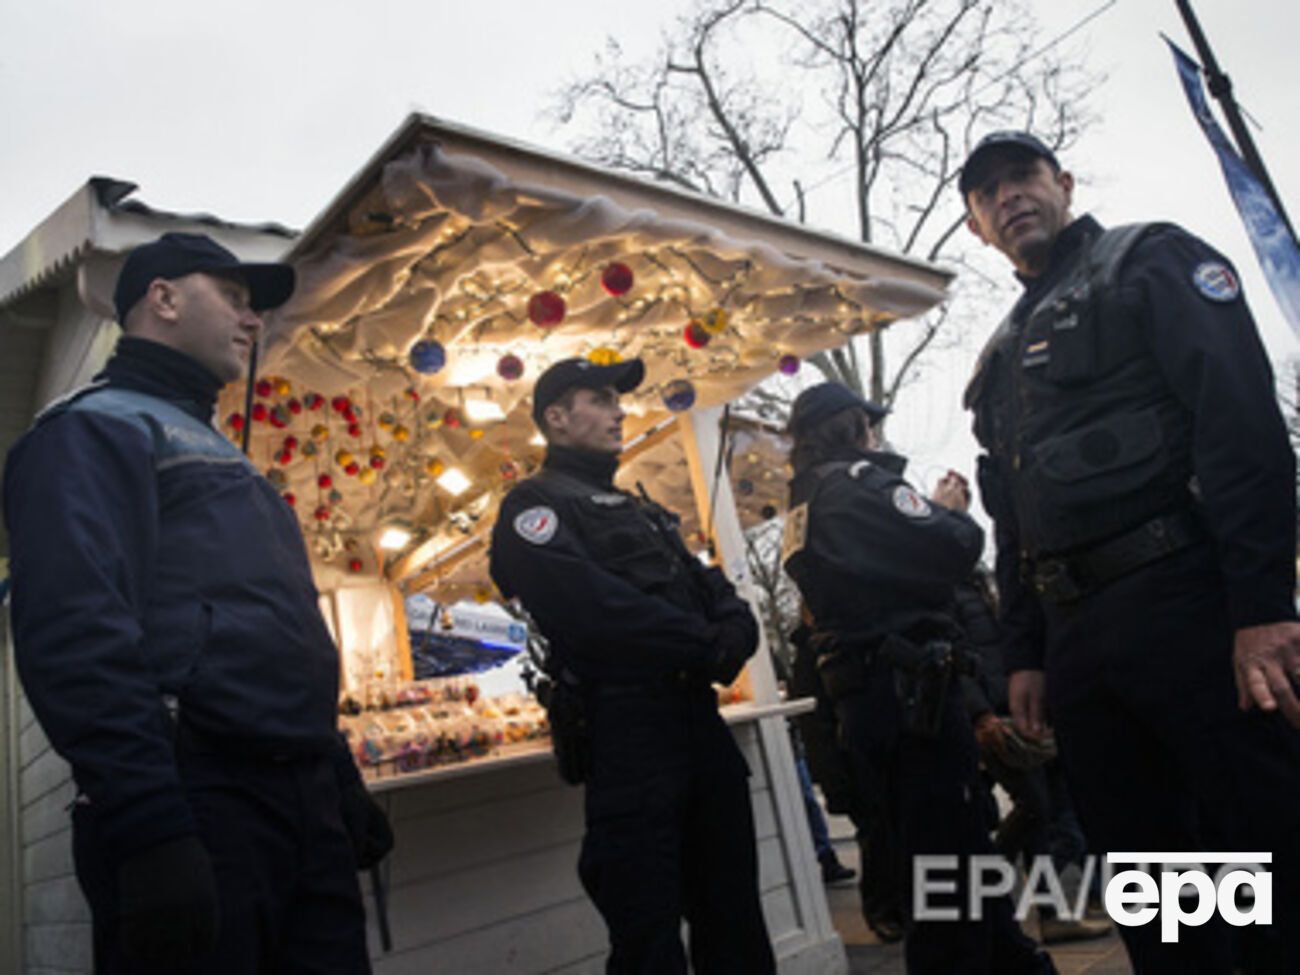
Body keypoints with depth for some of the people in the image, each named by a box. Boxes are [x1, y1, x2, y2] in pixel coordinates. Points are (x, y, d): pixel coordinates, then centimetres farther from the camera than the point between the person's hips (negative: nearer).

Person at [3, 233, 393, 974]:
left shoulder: (218, 455, 25)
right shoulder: (97, 430, -2)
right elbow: (77, 636, -18)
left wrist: (345, 787, 22)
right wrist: (149, 829, -26)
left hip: (306, 803, 9)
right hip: (197, 803, -8)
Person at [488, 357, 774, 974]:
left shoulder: (640, 510, 25)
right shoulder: (535, 505, -2)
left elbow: (714, 591, 16)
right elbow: (594, 607, -18)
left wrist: (734, 634, -7)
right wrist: (704, 645, -12)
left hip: (698, 718, 8)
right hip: (626, 731, -8)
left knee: (736, 922, 14)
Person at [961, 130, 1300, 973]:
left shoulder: (1149, 261, 4)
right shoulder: (1003, 360, 22)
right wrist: (1026, 654, 13)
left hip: (1185, 603, -6)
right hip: (1078, 640, 7)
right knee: (1146, 878, 11)